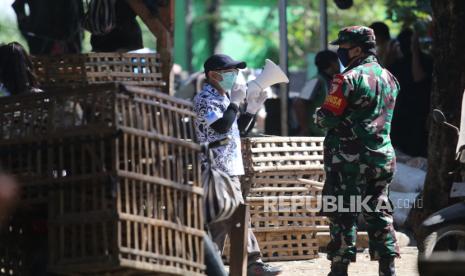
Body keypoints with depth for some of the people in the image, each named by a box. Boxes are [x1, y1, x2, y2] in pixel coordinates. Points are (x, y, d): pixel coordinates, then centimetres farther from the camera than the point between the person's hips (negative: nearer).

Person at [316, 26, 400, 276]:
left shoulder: (349, 79, -14)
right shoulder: (389, 78, 10)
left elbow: (327, 118, -15)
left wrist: (319, 116, 6)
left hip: (348, 157, -7)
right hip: (382, 156, 7)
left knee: (343, 215, -1)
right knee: (379, 212, 13)